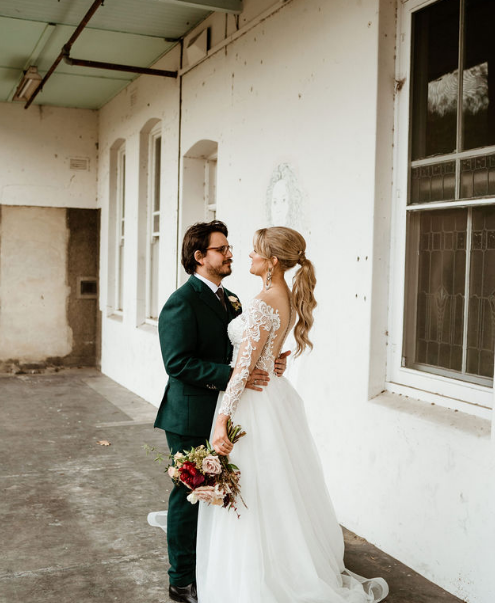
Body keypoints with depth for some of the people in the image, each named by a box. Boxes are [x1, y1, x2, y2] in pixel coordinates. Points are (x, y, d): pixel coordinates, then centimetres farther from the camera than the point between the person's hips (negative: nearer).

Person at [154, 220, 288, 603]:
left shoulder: (230, 299, 13)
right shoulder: (182, 303, -15)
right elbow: (179, 363, -23)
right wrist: (231, 375, -30)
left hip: (223, 415, 8)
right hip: (192, 418, -8)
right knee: (189, 495, 5)